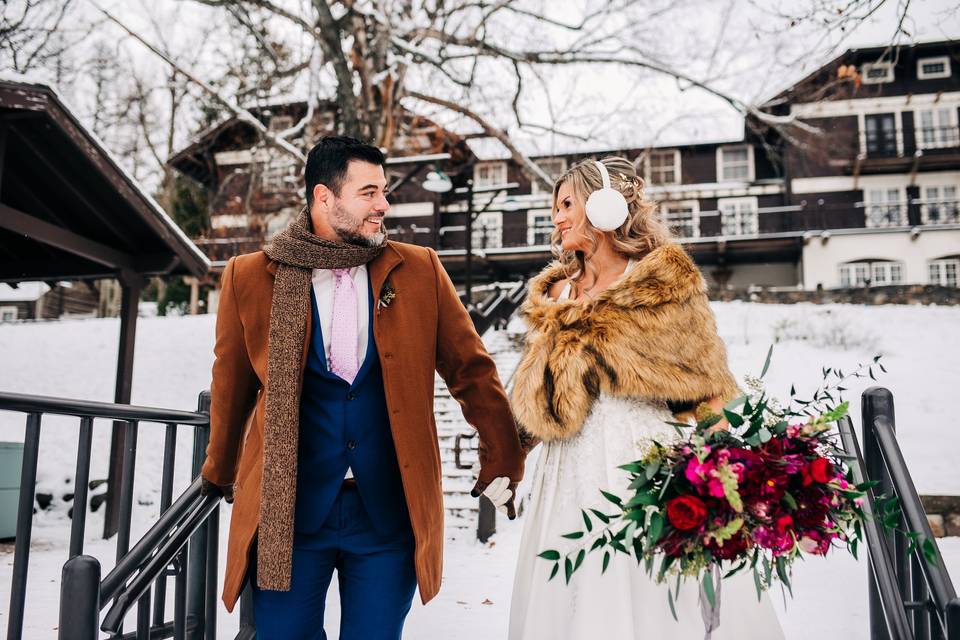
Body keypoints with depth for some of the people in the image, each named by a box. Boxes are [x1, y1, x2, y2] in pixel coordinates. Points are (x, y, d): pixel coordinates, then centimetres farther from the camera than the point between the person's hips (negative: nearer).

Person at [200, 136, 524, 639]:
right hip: (288, 510, 0)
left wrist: (502, 464, 4)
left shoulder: (420, 271, 0)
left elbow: (471, 370, 6)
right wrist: (220, 476, 23)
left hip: (391, 513, 1)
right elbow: (231, 386, 11)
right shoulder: (249, 277, -1)